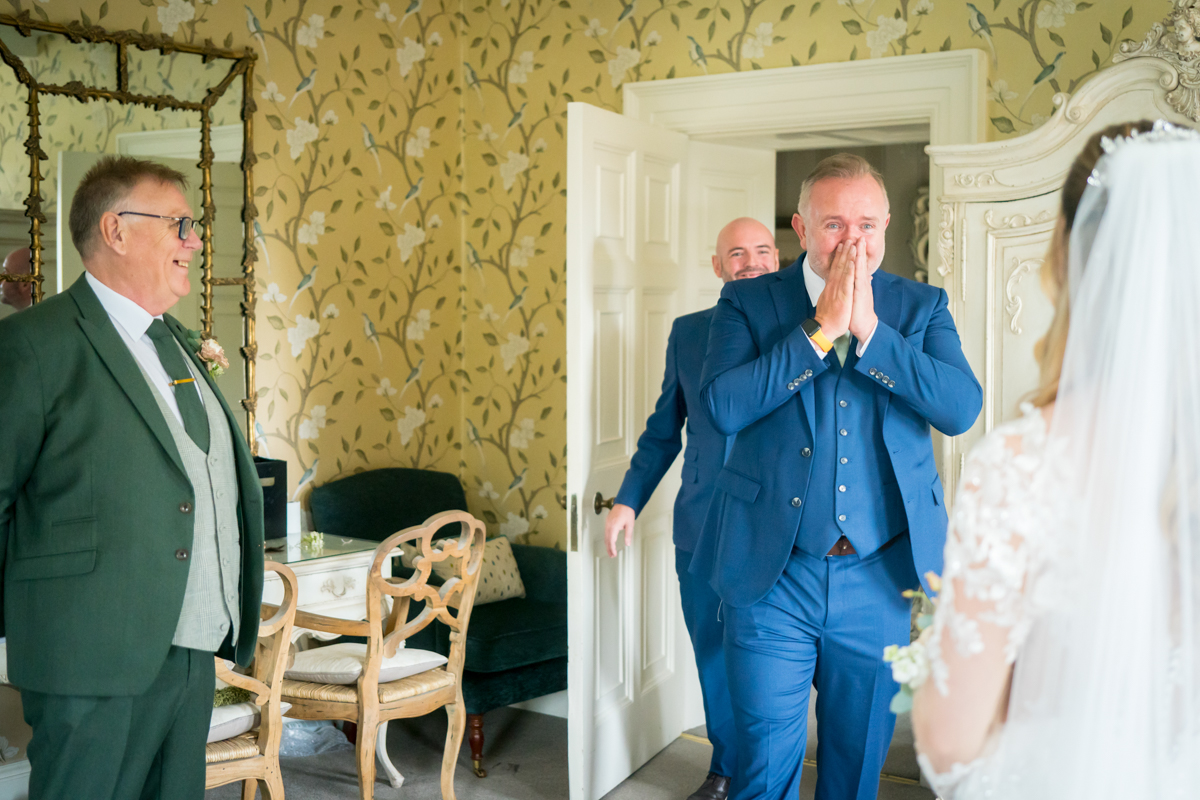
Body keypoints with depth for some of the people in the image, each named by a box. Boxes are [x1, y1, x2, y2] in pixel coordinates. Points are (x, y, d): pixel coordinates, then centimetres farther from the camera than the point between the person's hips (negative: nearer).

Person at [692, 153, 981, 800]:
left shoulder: (921, 307, 5)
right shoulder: (748, 301, 1)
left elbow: (962, 407, -10)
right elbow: (721, 406, -16)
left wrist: (870, 329, -16)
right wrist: (821, 329, -16)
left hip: (878, 581, 2)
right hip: (772, 576, -2)